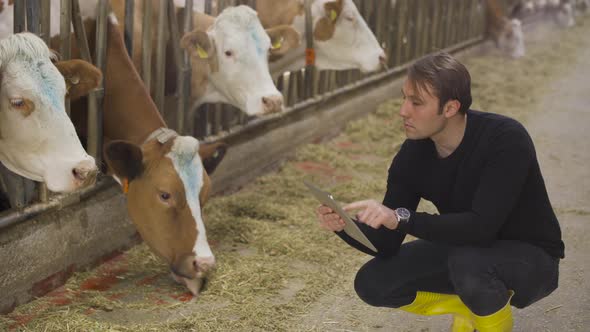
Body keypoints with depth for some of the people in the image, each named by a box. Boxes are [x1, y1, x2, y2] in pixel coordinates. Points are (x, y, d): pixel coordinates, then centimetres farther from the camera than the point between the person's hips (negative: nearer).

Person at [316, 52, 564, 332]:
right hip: (464, 250, 6)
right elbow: (386, 246, -10)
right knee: (372, 283, -11)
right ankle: (470, 307, 11)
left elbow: (482, 226, -39)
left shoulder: (506, 139, -27)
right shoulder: (412, 156, -11)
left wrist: (401, 218, -46)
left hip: (531, 257, -6)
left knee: (468, 261, -38)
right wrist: (345, 226, -30)